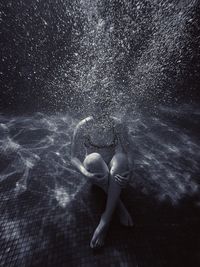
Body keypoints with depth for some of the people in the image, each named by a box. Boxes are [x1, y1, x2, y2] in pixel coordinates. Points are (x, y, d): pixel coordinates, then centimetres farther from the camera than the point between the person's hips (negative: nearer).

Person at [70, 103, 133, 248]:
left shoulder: (118, 125, -11)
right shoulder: (83, 126, -13)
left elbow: (125, 152, -9)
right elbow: (74, 157, -10)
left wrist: (125, 171, -29)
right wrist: (85, 172, -30)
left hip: (114, 167, 1)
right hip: (95, 168, 0)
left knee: (120, 158, -33)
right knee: (93, 159, -35)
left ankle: (106, 218, -26)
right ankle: (120, 205, -19)